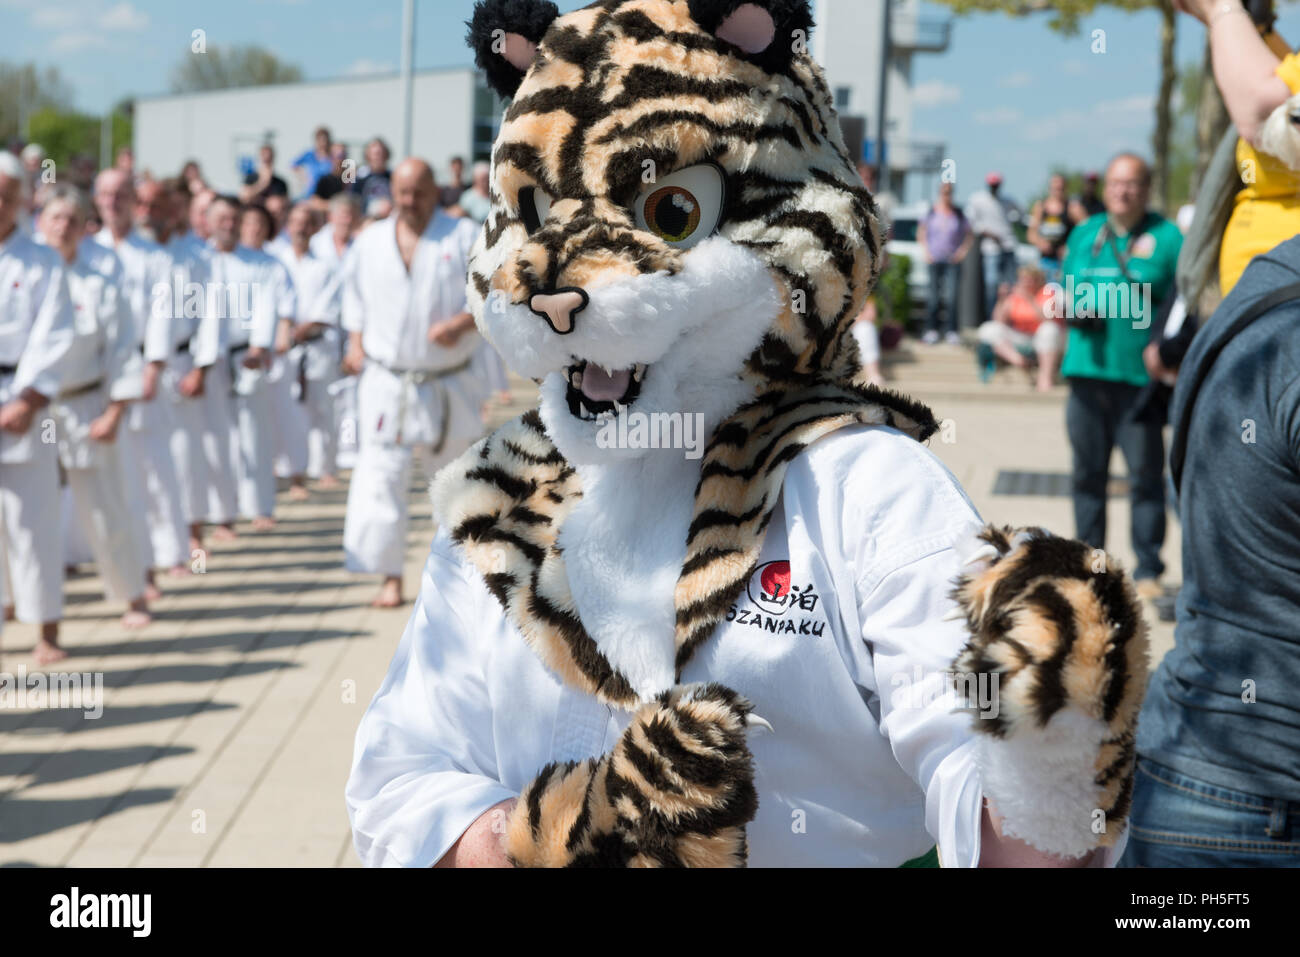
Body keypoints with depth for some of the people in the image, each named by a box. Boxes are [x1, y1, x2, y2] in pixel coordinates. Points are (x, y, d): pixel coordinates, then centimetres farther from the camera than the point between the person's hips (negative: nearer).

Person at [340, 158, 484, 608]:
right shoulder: (371, 241, 7)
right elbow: (355, 295, 20)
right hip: (386, 383, 1)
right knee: (381, 476, -8)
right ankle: (390, 576, 0)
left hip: (447, 384, -1)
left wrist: (461, 324, -22)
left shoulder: (465, 236, -4)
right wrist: (356, 342, 6)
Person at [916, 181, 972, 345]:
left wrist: (963, 250, 0)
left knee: (951, 297, -8)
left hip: (952, 260, 0)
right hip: (935, 259, 0)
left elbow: (969, 234, 12)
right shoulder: (932, 211, 5)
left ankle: (952, 331, -3)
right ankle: (931, 330, 10)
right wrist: (925, 251, 5)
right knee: (934, 296, 0)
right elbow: (921, 232, 15)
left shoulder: (958, 214, 4)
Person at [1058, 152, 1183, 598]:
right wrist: (1074, 308, -3)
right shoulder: (1084, 234, 14)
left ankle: (1148, 570, 5)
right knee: (1088, 472, 9)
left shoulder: (1166, 236, 2)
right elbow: (1064, 292, 20)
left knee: (1146, 474, -3)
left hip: (1142, 374, -4)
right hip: (1088, 369, 4)